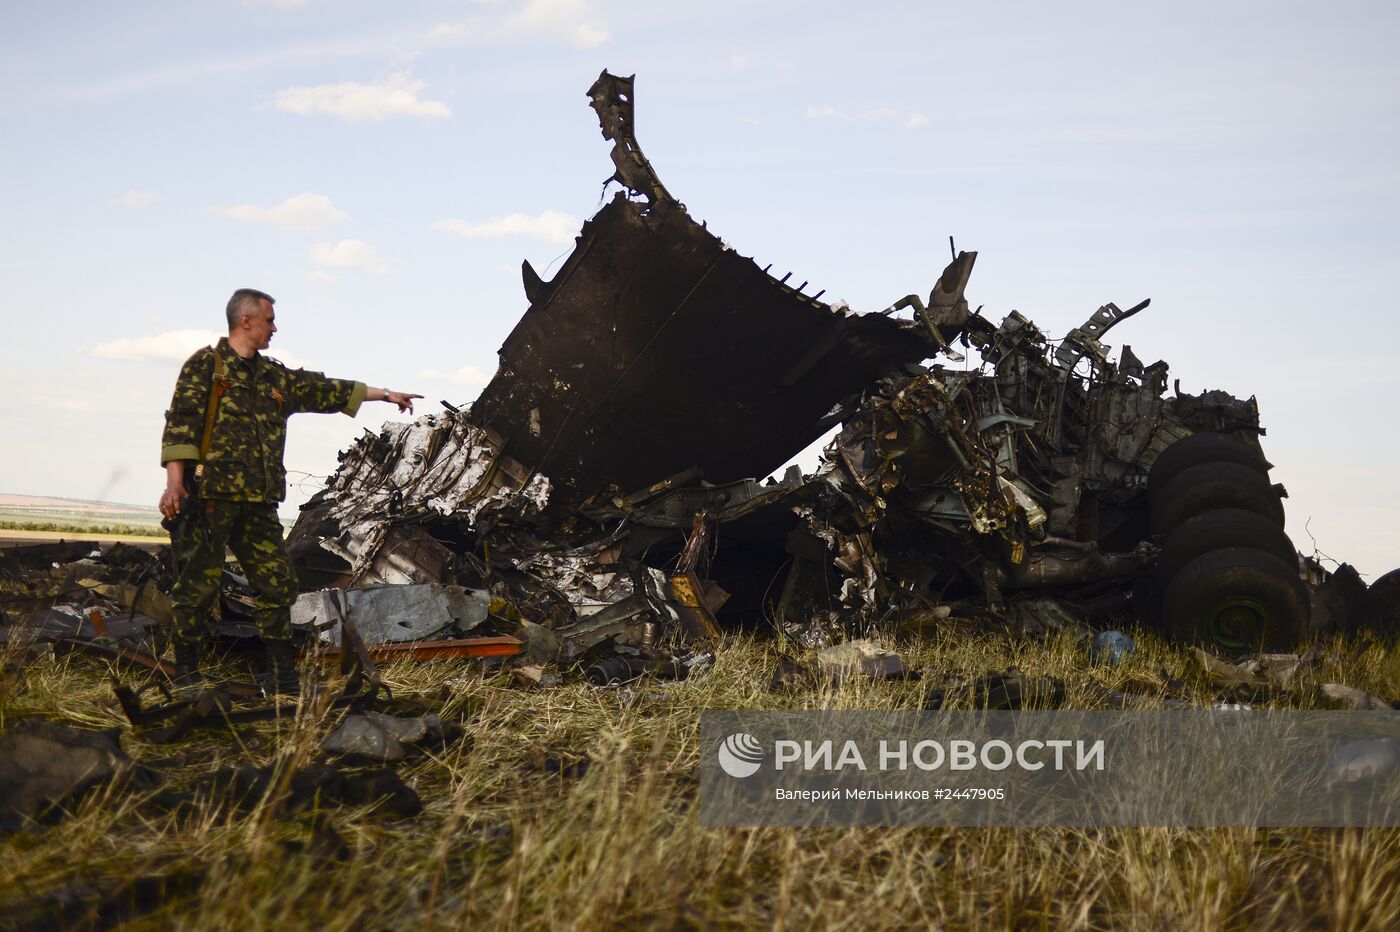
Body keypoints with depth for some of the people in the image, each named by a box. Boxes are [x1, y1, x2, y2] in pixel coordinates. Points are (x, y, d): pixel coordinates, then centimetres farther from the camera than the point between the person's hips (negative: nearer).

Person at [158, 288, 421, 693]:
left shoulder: (275, 377, 20)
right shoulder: (206, 364, 0)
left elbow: (326, 390, 27)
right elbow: (180, 422, -8)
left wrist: (386, 394, 30)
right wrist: (174, 482, -17)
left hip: (258, 504, 7)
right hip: (209, 497, -7)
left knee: (278, 583, 4)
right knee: (197, 586, -2)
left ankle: (284, 680, 11)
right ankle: (186, 675, 10)